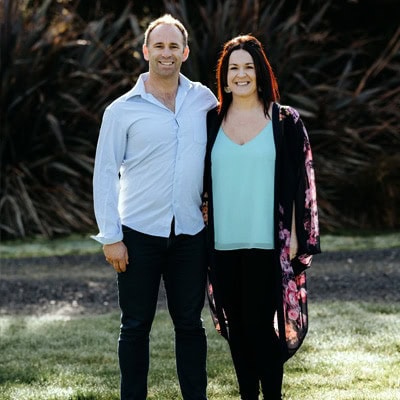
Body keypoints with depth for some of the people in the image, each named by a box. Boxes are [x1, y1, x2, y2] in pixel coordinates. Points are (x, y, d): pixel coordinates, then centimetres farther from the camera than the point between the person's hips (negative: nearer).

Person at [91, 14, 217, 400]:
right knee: (136, 325, 5)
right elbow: (105, 174, -2)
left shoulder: (204, 100, 5)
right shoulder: (122, 110, -2)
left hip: (190, 233, 2)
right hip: (139, 233, -2)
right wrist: (110, 237, -7)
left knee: (189, 323, 8)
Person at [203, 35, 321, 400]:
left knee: (262, 324, -5)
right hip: (224, 242, 3)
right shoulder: (212, 123, 9)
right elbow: (202, 180, 14)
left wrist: (294, 235, -5)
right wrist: (203, 230, 7)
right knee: (235, 324, 8)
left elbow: (299, 182, 0)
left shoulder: (284, 121, 1)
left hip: (266, 242, -3)